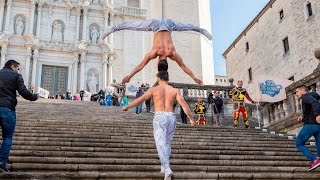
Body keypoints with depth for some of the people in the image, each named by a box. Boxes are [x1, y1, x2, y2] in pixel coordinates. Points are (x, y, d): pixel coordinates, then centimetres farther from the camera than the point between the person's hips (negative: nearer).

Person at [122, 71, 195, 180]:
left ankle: (167, 169, -27)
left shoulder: (154, 89, 3)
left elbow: (140, 100, 5)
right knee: (167, 143, 19)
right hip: (171, 118, 3)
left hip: (160, 117, -3)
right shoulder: (175, 91, 8)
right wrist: (191, 118, 5)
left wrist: (127, 107, 18)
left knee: (161, 144, -10)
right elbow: (184, 104, 0)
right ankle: (164, 167, 26)